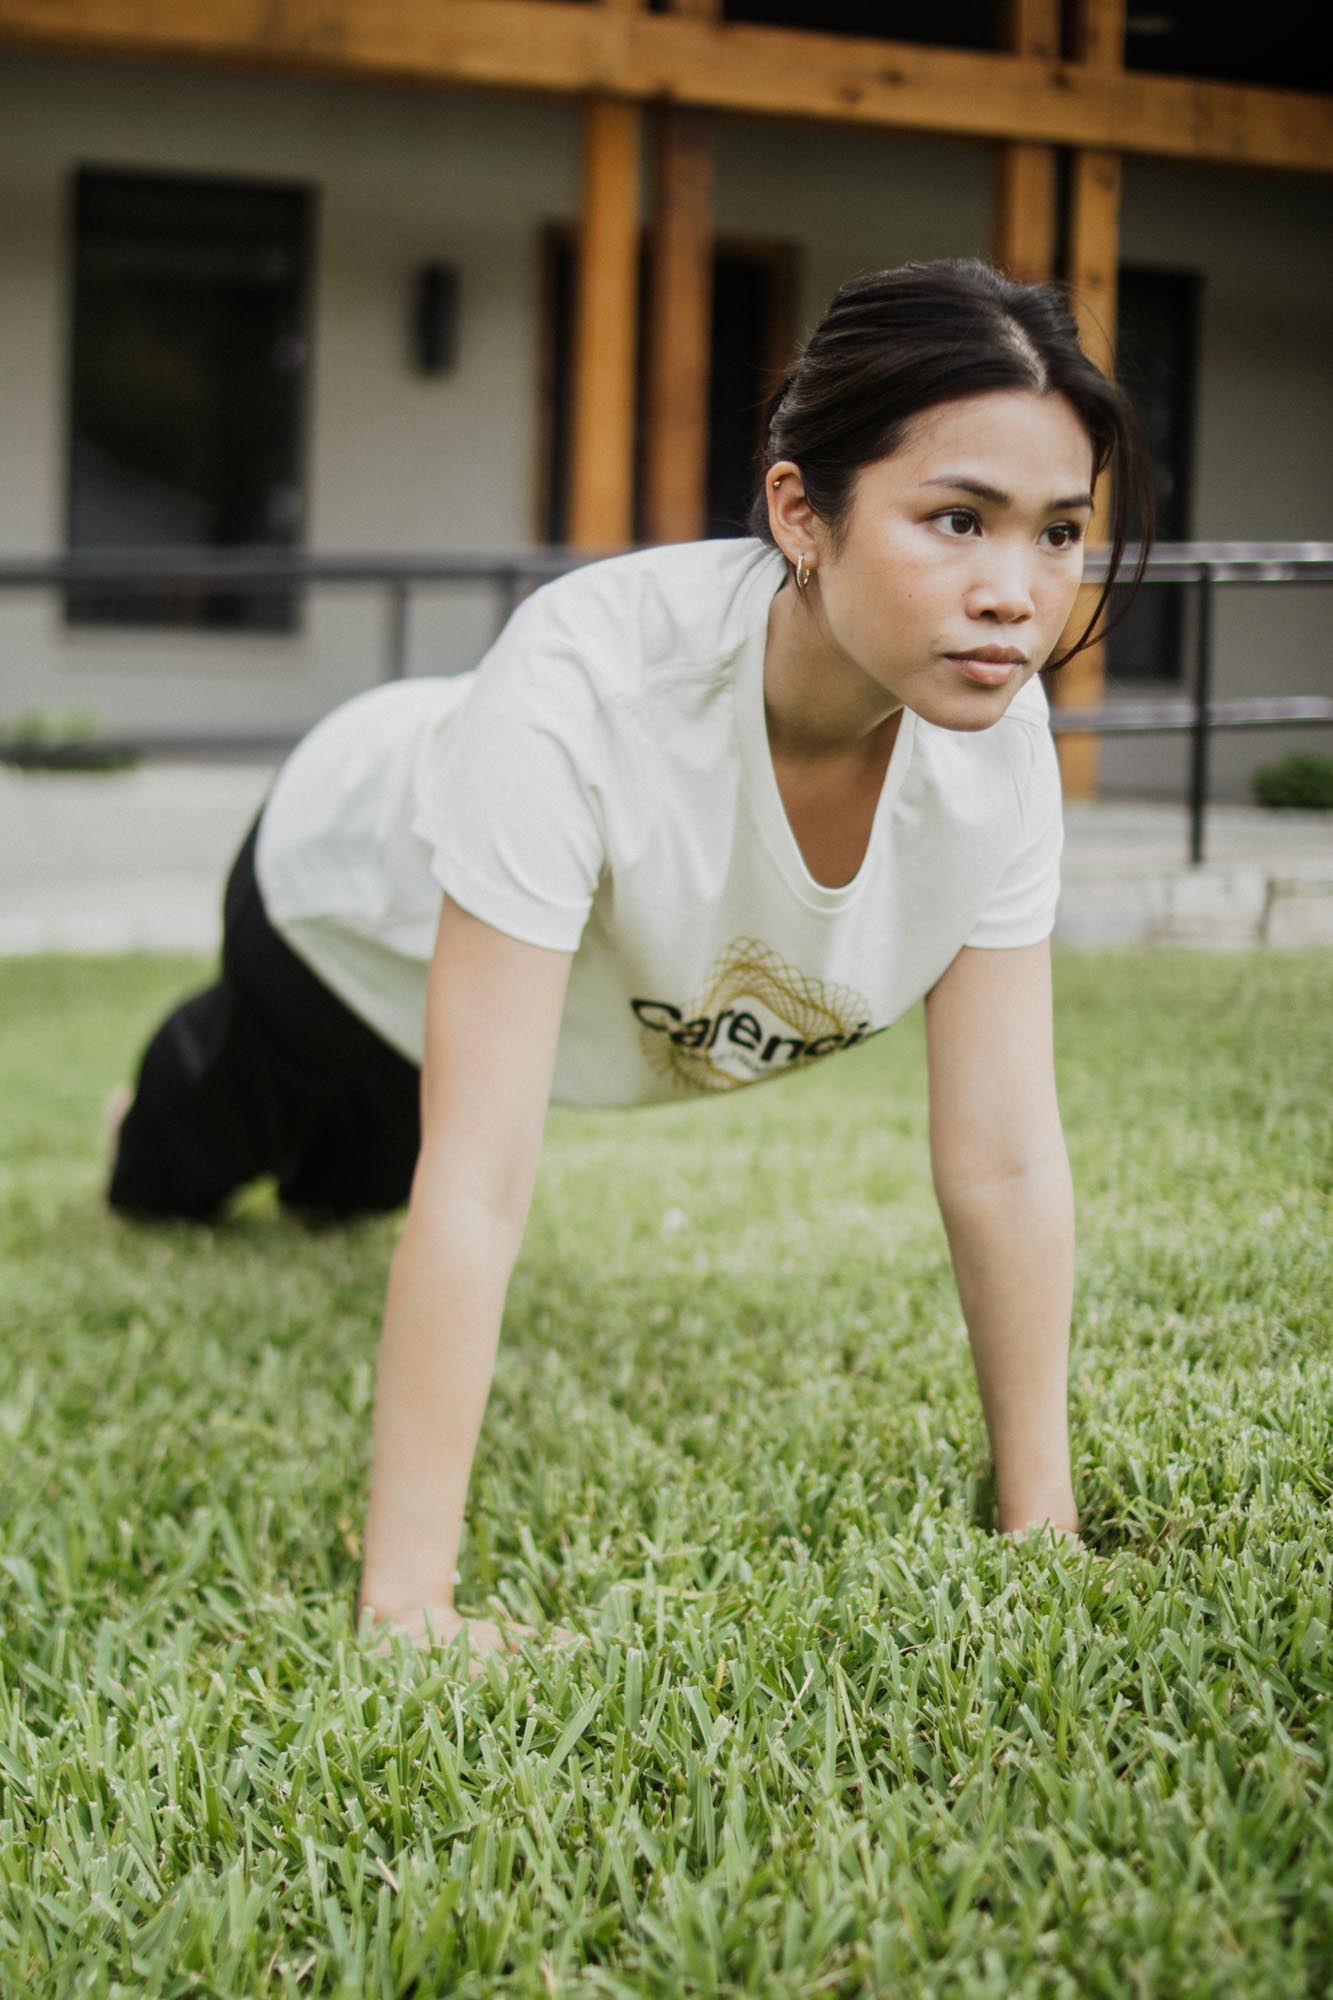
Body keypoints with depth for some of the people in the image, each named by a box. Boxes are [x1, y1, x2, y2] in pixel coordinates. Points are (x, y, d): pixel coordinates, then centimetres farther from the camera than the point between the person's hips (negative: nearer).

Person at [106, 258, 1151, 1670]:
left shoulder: (997, 724, -35)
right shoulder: (585, 681, -50)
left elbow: (1005, 1157, -28)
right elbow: (478, 1185, -50)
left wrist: (1042, 1526, -28)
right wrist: (406, 1608, -50)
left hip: (621, 1011, 4)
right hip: (358, 911, -3)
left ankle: (333, 1177, 70)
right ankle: (154, 1115, 65)